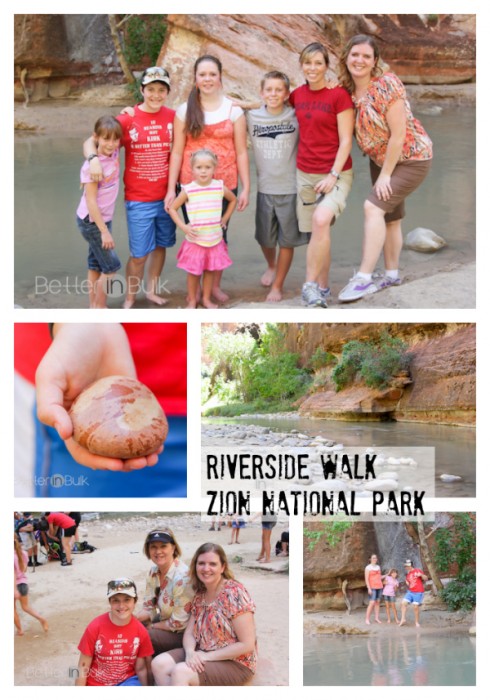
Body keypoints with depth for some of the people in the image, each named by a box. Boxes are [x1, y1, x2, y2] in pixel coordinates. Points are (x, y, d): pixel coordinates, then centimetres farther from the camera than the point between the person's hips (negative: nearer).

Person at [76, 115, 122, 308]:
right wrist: (104, 231, -23)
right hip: (91, 221, -7)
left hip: (104, 218, 7)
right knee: (111, 265, -3)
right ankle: (100, 308, 8)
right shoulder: (91, 166, -24)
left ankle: (94, 306, 25)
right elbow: (91, 201, -23)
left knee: (97, 265, 15)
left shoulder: (114, 153, -5)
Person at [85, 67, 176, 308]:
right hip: (138, 200, -3)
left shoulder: (173, 117, -2)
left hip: (166, 197, 3)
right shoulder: (127, 119, -10)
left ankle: (152, 290, 34)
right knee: (139, 254, 1)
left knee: (161, 245, 16)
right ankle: (130, 299, 19)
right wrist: (93, 158, -30)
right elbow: (91, 142, -9)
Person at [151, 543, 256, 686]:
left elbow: (247, 645, -18)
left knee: (180, 672, -27)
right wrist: (190, 652, -17)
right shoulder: (200, 595, 8)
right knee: (159, 663, -14)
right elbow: (189, 632, 7)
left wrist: (207, 656, -17)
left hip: (235, 663, -7)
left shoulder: (235, 593, -15)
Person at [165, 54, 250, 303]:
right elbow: (177, 152, 2)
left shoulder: (234, 110, 2)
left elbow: (241, 152, 2)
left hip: (224, 185, 0)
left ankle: (216, 285, 25)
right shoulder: (185, 111, 3)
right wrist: (171, 188, -2)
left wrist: (245, 188, -1)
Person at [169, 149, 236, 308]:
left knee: (211, 270, 13)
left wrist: (224, 219, 10)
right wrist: (183, 226, -10)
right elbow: (172, 208, -2)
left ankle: (206, 298, 28)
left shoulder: (220, 188, -3)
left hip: (215, 240, 2)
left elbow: (233, 200, 17)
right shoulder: (188, 190, -10)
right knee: (193, 272, 6)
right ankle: (192, 300, 22)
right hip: (195, 240, -2)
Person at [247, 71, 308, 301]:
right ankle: (271, 266, 47)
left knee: (287, 240, 4)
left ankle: (277, 286, 19)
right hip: (265, 187, 2)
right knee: (265, 238, 15)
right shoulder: (252, 117, -2)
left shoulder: (296, 117, -5)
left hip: (290, 187, -2)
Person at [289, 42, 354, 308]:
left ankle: (310, 285, -21)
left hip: (335, 173, -5)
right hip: (305, 173, 5)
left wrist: (333, 176, -17)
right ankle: (323, 288, 22)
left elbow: (345, 141, -10)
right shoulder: (297, 95, 7)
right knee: (317, 234, 7)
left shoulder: (339, 95, -8)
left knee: (321, 220, -28)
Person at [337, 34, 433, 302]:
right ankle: (392, 274, 29)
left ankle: (364, 278, -20)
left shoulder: (387, 84, -24)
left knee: (373, 207, -20)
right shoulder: (347, 89, -4)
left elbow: (398, 134, -23)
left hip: (411, 158, -8)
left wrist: (385, 175, -19)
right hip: (380, 160, 8)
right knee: (390, 217, 16)